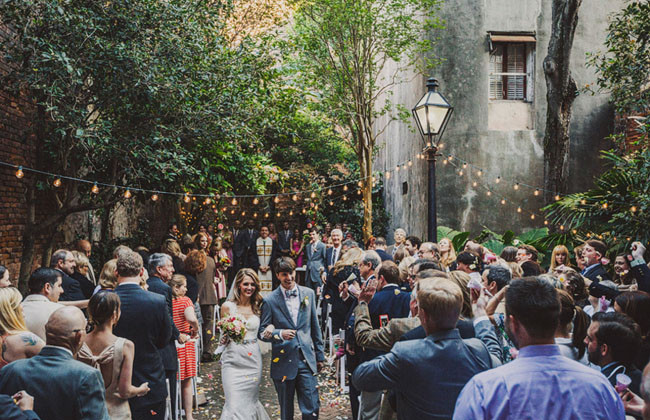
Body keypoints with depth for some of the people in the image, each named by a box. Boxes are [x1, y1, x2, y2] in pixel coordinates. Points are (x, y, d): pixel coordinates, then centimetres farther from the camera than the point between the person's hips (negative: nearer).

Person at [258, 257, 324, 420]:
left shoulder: (309, 293, 5)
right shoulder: (270, 301, -5)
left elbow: (315, 327, 12)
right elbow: (262, 332, -2)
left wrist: (320, 355, 13)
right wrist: (280, 334, -22)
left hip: (307, 359, 2)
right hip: (283, 362, -2)